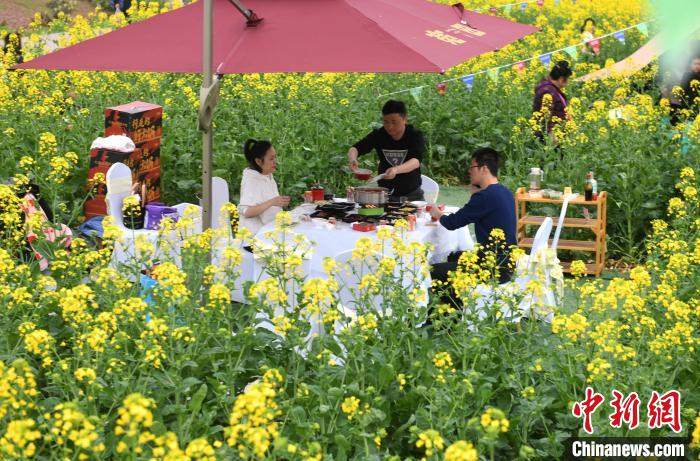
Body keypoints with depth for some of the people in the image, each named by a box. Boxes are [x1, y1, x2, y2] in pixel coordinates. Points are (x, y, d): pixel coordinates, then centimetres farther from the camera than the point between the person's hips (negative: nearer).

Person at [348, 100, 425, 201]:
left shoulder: (415, 136, -14)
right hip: (386, 192, 1)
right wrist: (352, 158, -40)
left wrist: (396, 170, -48)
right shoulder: (378, 135, -8)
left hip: (411, 194, -1)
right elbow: (356, 148, -16)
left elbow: (416, 161, -29)